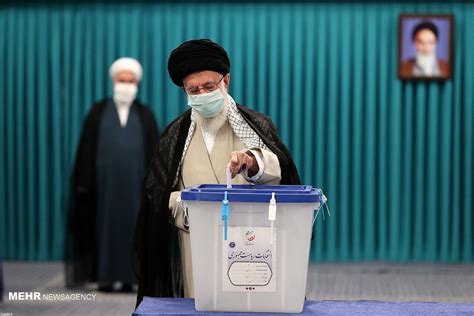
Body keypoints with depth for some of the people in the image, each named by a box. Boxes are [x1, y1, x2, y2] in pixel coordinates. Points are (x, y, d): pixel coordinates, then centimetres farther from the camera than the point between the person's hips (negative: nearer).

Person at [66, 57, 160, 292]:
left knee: (132, 226, -1)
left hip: (134, 183, 1)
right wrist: (84, 183, -4)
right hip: (105, 181, 0)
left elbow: (154, 152, 6)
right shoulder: (98, 112, 6)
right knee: (105, 225, -1)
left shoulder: (145, 115, 8)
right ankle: (104, 277, 3)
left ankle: (128, 277, 3)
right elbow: (86, 149, 3)